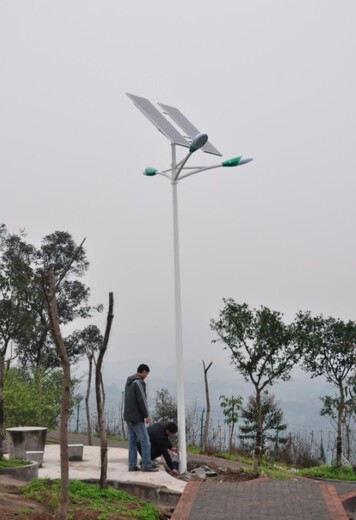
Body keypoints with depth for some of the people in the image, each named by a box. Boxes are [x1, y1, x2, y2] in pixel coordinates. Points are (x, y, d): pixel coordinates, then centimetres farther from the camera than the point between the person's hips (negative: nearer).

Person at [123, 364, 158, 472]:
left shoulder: (129, 382, 14)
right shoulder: (139, 382, -16)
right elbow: (142, 400, -20)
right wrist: (146, 416, -12)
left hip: (128, 416, 9)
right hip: (136, 417, -9)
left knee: (132, 441, 10)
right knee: (145, 441, -4)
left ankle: (132, 465, 10)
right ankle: (147, 465, -3)